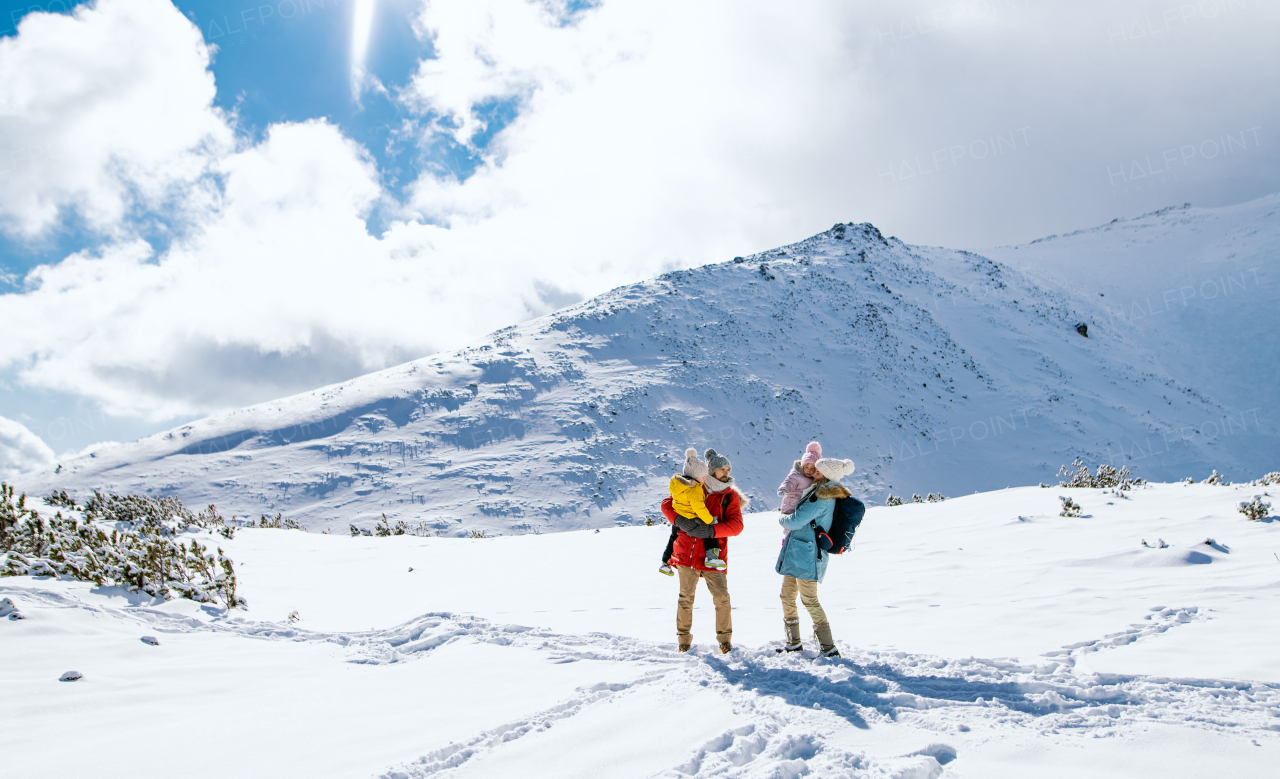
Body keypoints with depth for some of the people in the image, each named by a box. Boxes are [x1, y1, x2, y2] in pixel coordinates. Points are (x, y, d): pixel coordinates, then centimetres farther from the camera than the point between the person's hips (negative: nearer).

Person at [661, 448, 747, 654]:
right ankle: (684, 639, 22)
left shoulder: (730, 496, 4)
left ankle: (725, 638, 13)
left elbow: (736, 525, -8)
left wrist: (711, 530, -22)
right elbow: (667, 504, 7)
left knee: (722, 597, -6)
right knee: (686, 597, 7)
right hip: (686, 553, 1)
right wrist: (680, 520, -14)